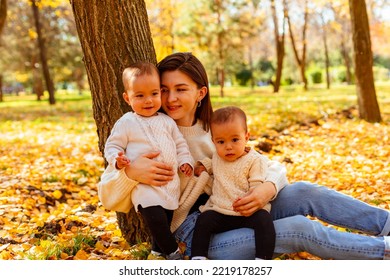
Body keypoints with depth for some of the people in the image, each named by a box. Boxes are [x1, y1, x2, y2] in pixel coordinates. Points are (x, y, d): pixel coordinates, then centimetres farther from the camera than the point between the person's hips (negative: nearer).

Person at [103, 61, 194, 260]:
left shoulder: (167, 121, 8)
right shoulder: (126, 123, -5)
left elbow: (180, 144, 17)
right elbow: (112, 146, -2)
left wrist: (186, 161, 3)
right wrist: (117, 159, -21)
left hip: (171, 183, 5)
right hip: (144, 184, -5)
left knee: (166, 220, 17)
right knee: (156, 218, -21)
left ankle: (158, 249, 41)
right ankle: (173, 252, -1)